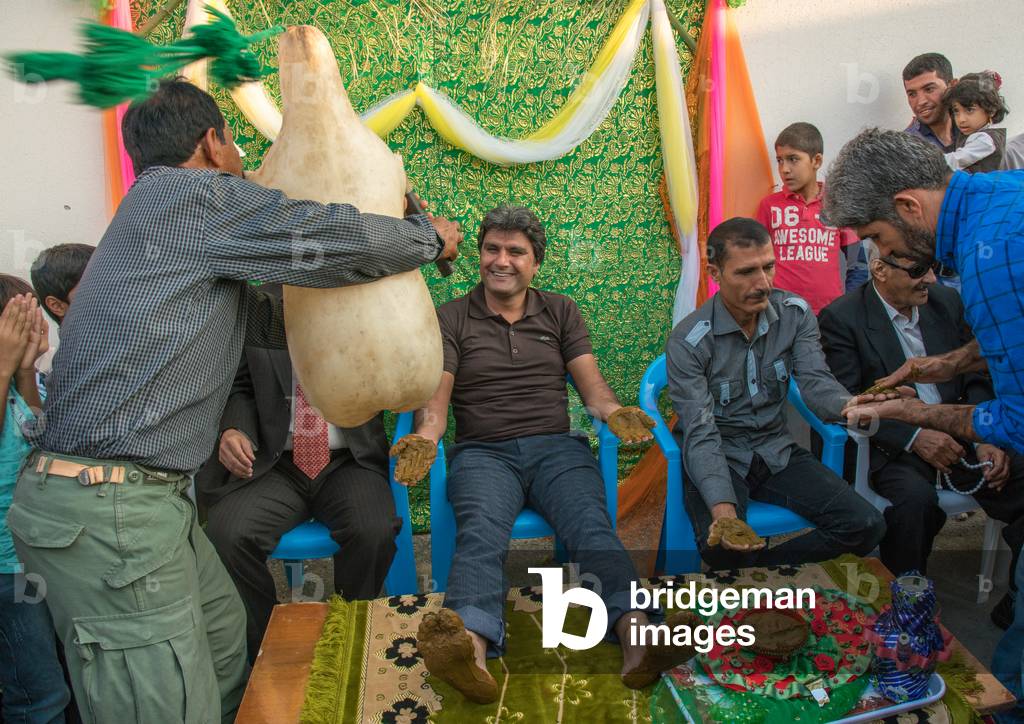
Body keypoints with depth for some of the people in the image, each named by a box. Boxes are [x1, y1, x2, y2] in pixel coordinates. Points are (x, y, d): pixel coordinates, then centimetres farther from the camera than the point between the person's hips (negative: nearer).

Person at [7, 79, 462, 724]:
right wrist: (430, 237, 8)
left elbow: (270, 322, 24)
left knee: (223, 636, 17)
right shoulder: (194, 194, -9)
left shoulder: (174, 219, 22)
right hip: (108, 509, -10)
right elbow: (336, 239, -13)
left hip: (146, 495, 10)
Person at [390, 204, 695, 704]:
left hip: (556, 447, 2)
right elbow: (437, 394, 2)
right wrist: (425, 438, -20)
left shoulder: (561, 312, 18)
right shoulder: (451, 318, 13)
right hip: (483, 452, -1)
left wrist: (615, 413, -15)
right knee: (482, 531, -33)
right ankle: (471, 647, -58)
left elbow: (590, 382, 8)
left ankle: (637, 636, -50)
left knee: (591, 523, -29)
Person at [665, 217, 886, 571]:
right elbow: (701, 435, -23)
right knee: (723, 550, -31)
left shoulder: (796, 313, -4)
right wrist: (722, 509, -39)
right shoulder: (688, 341, -18)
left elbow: (815, 382, -15)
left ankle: (758, 563, 1)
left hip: (776, 451, 5)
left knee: (866, 526, -11)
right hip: (719, 457, -5)